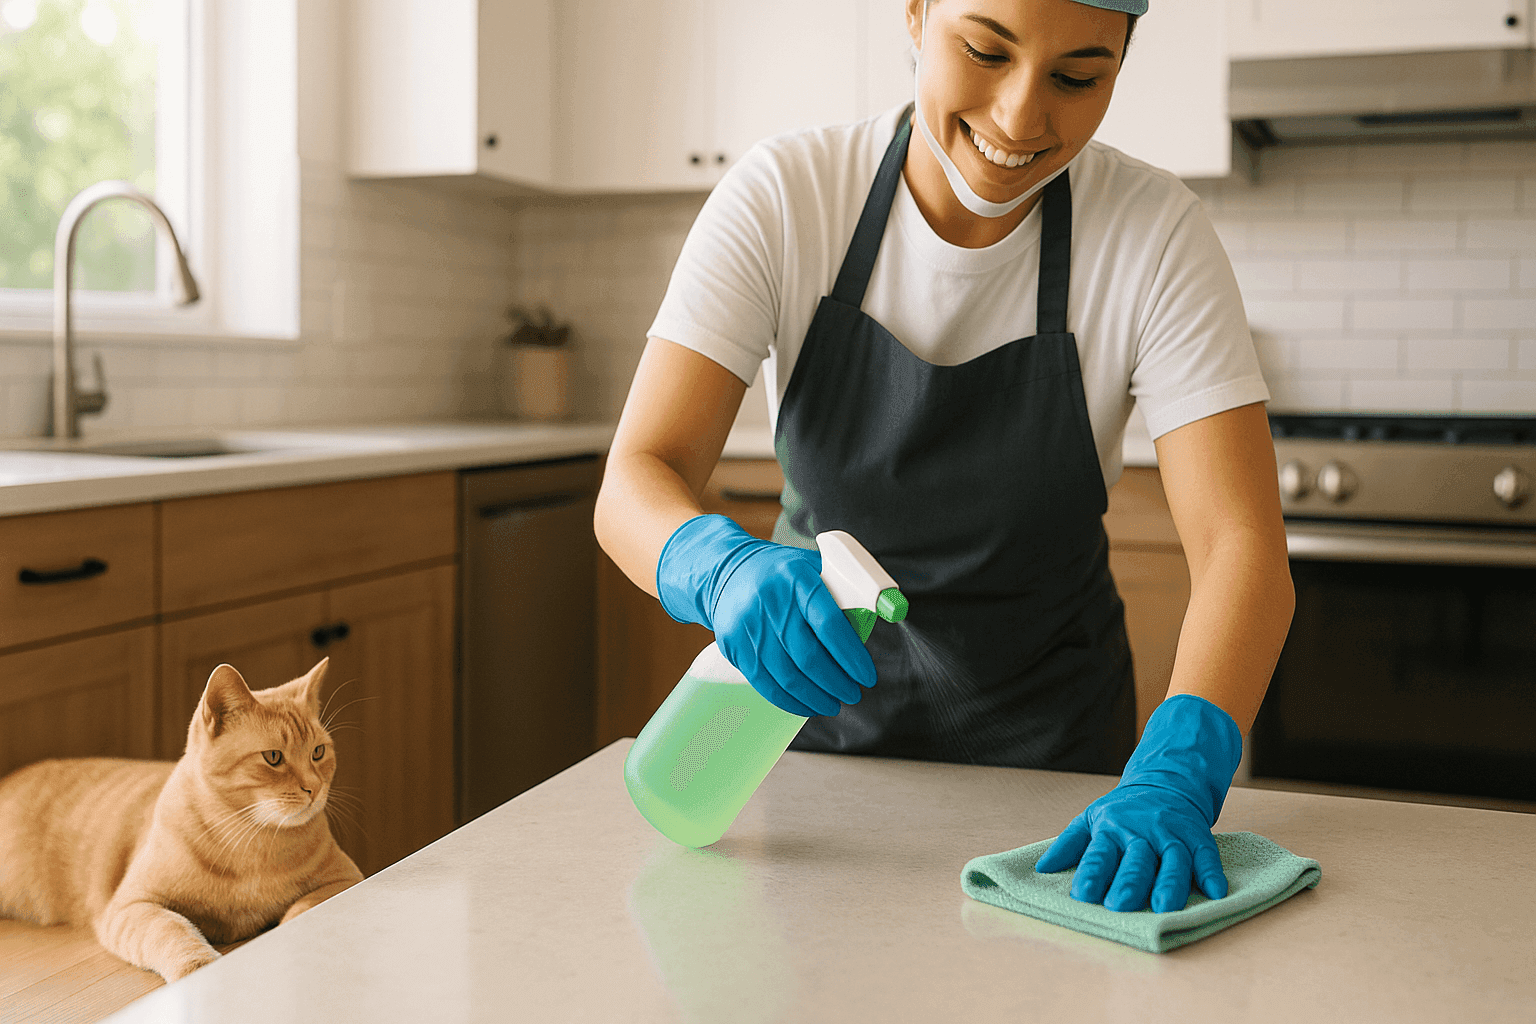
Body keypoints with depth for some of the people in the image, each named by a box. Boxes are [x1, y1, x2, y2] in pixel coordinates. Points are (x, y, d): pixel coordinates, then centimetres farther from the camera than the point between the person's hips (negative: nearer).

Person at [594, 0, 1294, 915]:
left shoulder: (1154, 234, -17)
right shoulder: (782, 197, -16)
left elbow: (1242, 547, -22)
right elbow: (634, 483, -21)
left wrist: (1175, 775, -40)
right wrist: (724, 568, -44)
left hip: (1047, 744, 0)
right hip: (817, 711, 1)